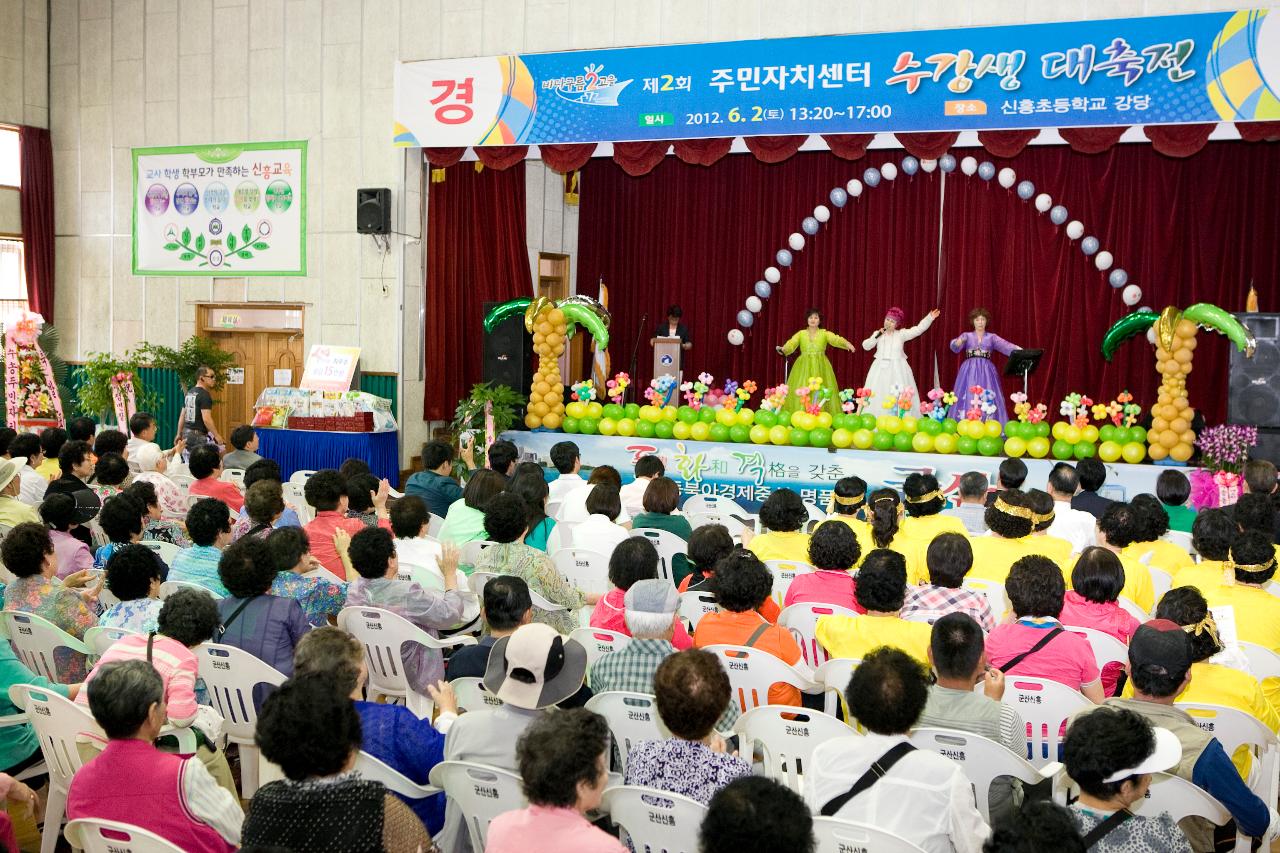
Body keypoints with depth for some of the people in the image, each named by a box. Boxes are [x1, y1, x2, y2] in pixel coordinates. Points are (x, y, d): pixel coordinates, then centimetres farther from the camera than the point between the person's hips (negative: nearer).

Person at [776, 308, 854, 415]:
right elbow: (791, 343, -8)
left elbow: (835, 339, -11)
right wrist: (783, 349, -30)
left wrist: (846, 343, -32)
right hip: (803, 367, 0)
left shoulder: (825, 333, 6)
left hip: (820, 367, 0)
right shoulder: (800, 334, 7)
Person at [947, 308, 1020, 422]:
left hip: (986, 371, 1)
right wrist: (958, 342, -35)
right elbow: (955, 346, -10)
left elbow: (1005, 346, -5)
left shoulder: (992, 337, 10)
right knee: (968, 398, -6)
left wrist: (1020, 350, -24)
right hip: (969, 370, -1)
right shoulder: (966, 336, 7)